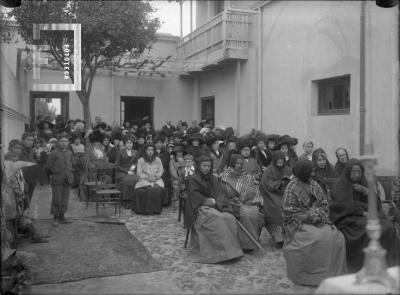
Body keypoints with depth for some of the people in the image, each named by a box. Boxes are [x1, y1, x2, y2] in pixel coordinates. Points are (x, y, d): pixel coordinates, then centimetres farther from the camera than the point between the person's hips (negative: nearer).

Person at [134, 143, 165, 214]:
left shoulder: (157, 159, 11)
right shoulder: (141, 160, 5)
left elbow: (161, 171, 8)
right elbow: (139, 173, 1)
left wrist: (155, 177, -10)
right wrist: (147, 177, -14)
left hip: (156, 180, 2)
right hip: (144, 180, -1)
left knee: (158, 189, -31)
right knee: (148, 188, -33)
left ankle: (156, 209, -23)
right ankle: (147, 209, -24)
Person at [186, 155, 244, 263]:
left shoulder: (213, 179, 20)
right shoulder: (193, 179, 3)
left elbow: (220, 193, 10)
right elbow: (195, 195, -6)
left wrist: (215, 201, -9)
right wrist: (207, 200, -14)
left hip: (215, 206, 5)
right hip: (201, 208, -5)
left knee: (230, 218, -23)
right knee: (217, 219, -33)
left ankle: (232, 249, -24)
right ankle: (223, 251, -33)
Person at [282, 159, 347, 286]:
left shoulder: (314, 185, 11)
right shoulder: (292, 189, -8)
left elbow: (324, 204, 13)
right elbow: (289, 213, -12)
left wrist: (320, 214, -9)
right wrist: (309, 216, -18)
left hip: (317, 220, 6)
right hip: (299, 223, -6)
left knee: (336, 237, -17)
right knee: (318, 239, -30)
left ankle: (334, 271, -4)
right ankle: (315, 274, -14)